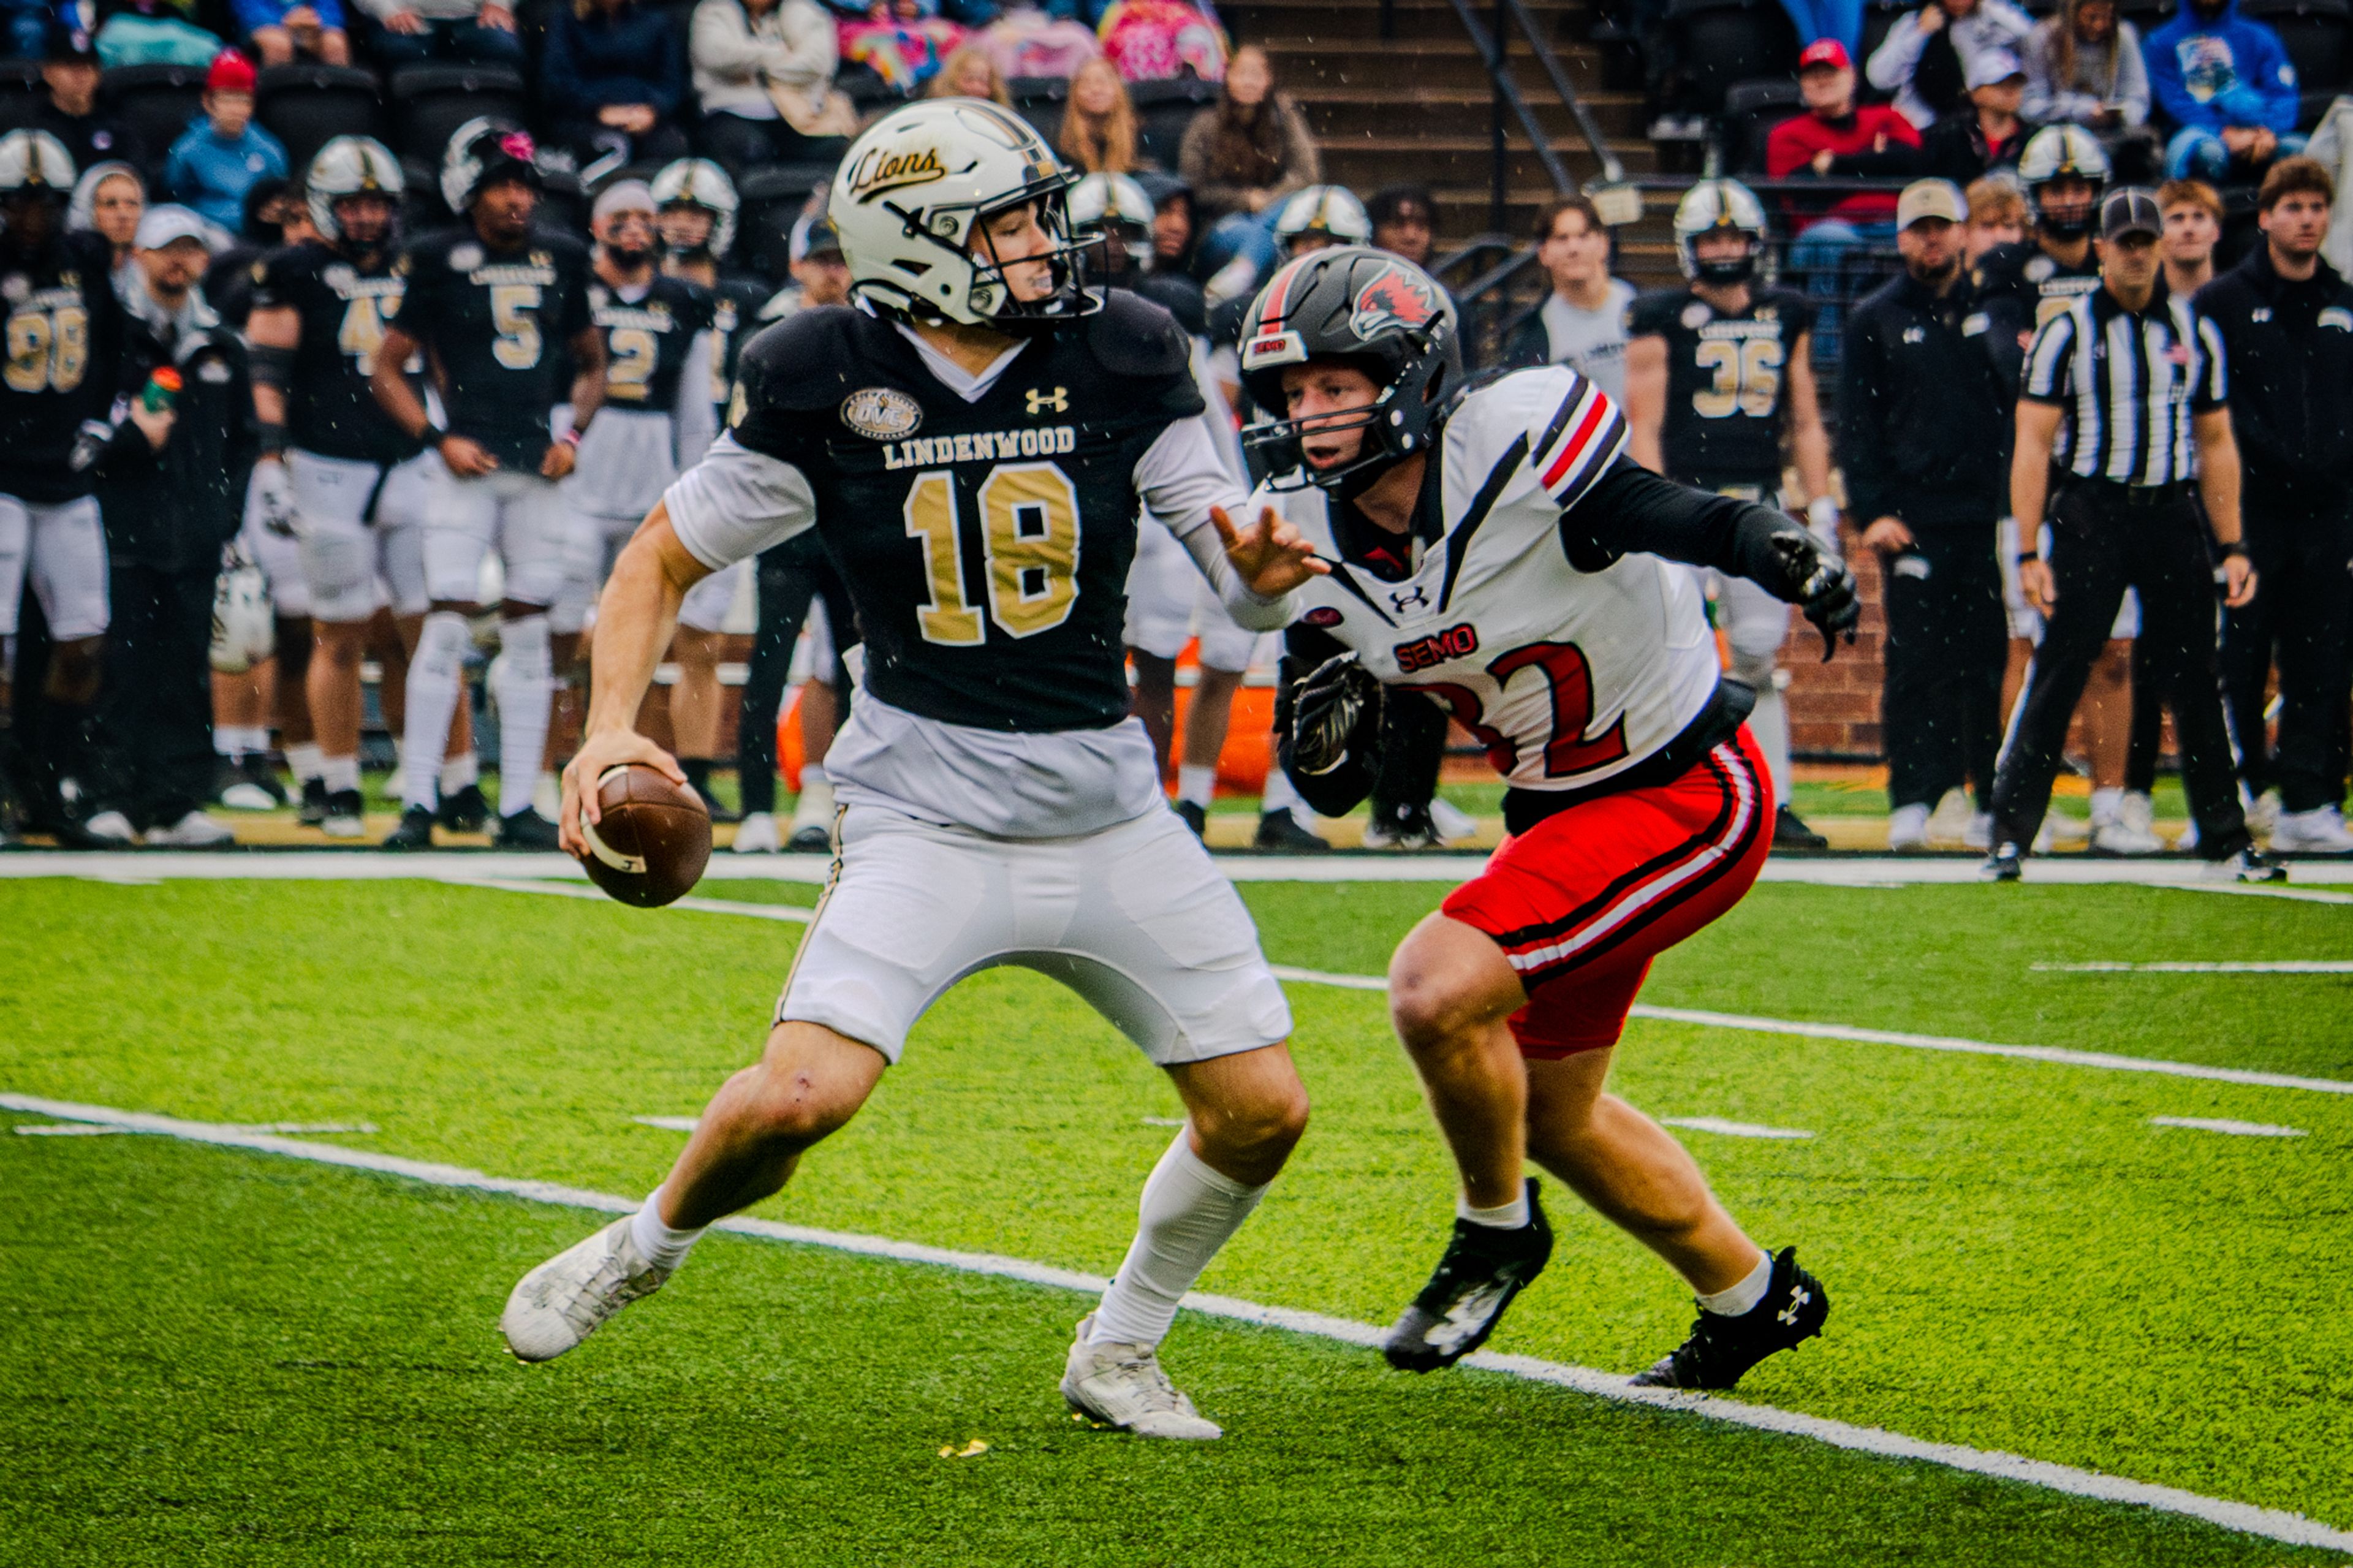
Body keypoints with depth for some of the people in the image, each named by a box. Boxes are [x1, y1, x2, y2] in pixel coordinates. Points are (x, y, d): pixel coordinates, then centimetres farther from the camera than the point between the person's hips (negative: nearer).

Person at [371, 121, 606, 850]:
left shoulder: (561, 259, 10)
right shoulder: (440, 262, -1)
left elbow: (591, 364, 21)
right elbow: (387, 369, 3)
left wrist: (573, 435, 5)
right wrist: (439, 439, -9)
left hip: (538, 467, 4)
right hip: (470, 463, -4)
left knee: (530, 628, 5)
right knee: (447, 621, -10)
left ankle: (518, 804, 9)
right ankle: (418, 800, -7)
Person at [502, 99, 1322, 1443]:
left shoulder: (1120, 364, -1)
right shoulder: (829, 390, -7)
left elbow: (1251, 583, 1)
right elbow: (663, 562, 3)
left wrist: (1265, 571, -23)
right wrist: (611, 727, -13)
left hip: (1110, 818, 3)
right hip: (926, 817, -3)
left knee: (1263, 1112, 0)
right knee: (804, 1096, -21)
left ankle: (1120, 1354, 24)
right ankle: (646, 1247, 11)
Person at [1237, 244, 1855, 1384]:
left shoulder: (1519, 445, -26)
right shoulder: (1308, 534, -6)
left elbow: (1683, 521, -18)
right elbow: (1331, 788, 0)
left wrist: (1786, 558, -39)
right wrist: (1321, 732, -23)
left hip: (1690, 801, -8)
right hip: (1557, 814, 8)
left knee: (1438, 990, -24)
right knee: (1554, 1115, 21)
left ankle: (1497, 1229, 4)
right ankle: (1751, 1296, 43)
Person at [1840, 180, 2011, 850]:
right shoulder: (1876, 319, 7)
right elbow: (1858, 428, 5)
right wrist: (1872, 512, -6)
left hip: (1987, 513, 2)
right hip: (1915, 518, -2)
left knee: (1991, 663, 2)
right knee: (1916, 664, -6)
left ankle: (1998, 799, 9)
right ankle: (1911, 801, -4)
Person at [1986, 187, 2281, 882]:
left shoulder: (2195, 332, 11)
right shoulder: (2067, 332, 0)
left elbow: (2217, 444, 15)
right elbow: (2033, 445, -3)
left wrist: (2232, 547, 9)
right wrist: (2029, 553, -10)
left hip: (2173, 515, 3)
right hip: (2091, 512, -3)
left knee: (2195, 681, 6)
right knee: (2055, 678, -5)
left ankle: (2227, 843, 14)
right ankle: (2010, 837, -1)